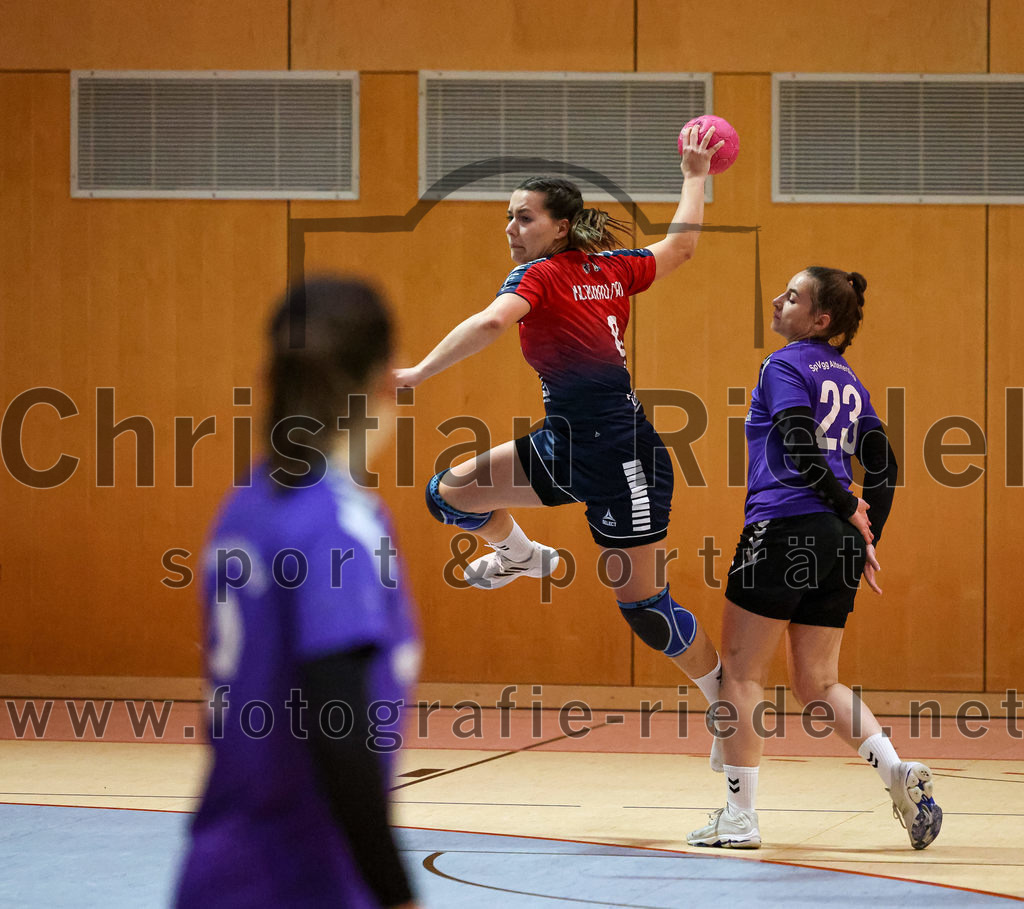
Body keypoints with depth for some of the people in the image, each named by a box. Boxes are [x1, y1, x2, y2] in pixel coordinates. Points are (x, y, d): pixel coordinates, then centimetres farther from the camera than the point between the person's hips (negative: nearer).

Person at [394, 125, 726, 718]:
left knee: (645, 607, 0)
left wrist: (418, 374, -34)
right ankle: (524, 557, 37)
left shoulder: (540, 274, -13)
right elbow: (681, 245, 23)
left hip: (620, 453, -8)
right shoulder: (610, 268, 8)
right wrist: (696, 176, 38)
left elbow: (491, 323, -33)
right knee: (449, 493, 8)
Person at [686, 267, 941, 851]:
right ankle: (899, 773, -5)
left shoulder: (785, 366, -4)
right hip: (838, 540, 8)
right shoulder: (848, 380, 18)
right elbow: (884, 465, 15)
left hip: (785, 528, -8)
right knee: (818, 683, 14)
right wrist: (869, 538, 15)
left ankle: (740, 817, 1)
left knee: (741, 672, 2)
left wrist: (849, 509, -6)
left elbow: (802, 452, -17)